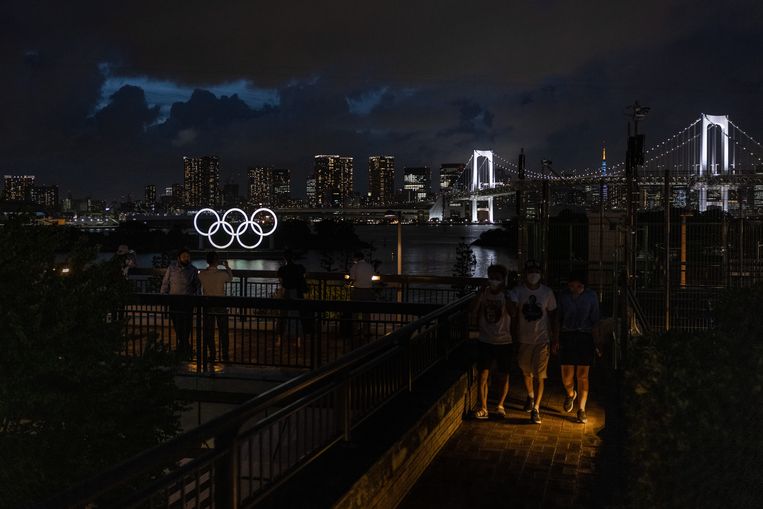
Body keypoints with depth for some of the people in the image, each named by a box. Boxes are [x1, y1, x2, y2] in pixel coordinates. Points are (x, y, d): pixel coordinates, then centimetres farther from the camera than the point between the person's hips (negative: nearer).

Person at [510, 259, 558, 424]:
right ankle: (530, 396, 44)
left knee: (539, 375, -6)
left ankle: (536, 408, -1)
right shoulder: (518, 291, -5)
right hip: (524, 339, 2)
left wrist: (554, 338, 4)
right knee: (526, 372, 18)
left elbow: (552, 315, 4)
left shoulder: (547, 292, -3)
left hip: (542, 339, -1)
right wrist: (514, 335, -28)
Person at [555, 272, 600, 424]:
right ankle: (570, 394, 32)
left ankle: (581, 409, 11)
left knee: (582, 376, -1)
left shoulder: (591, 296, -2)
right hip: (567, 336, 1)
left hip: (585, 337, -1)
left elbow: (595, 320, 3)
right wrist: (556, 340, 7)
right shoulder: (563, 296, 2)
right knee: (567, 376, -2)